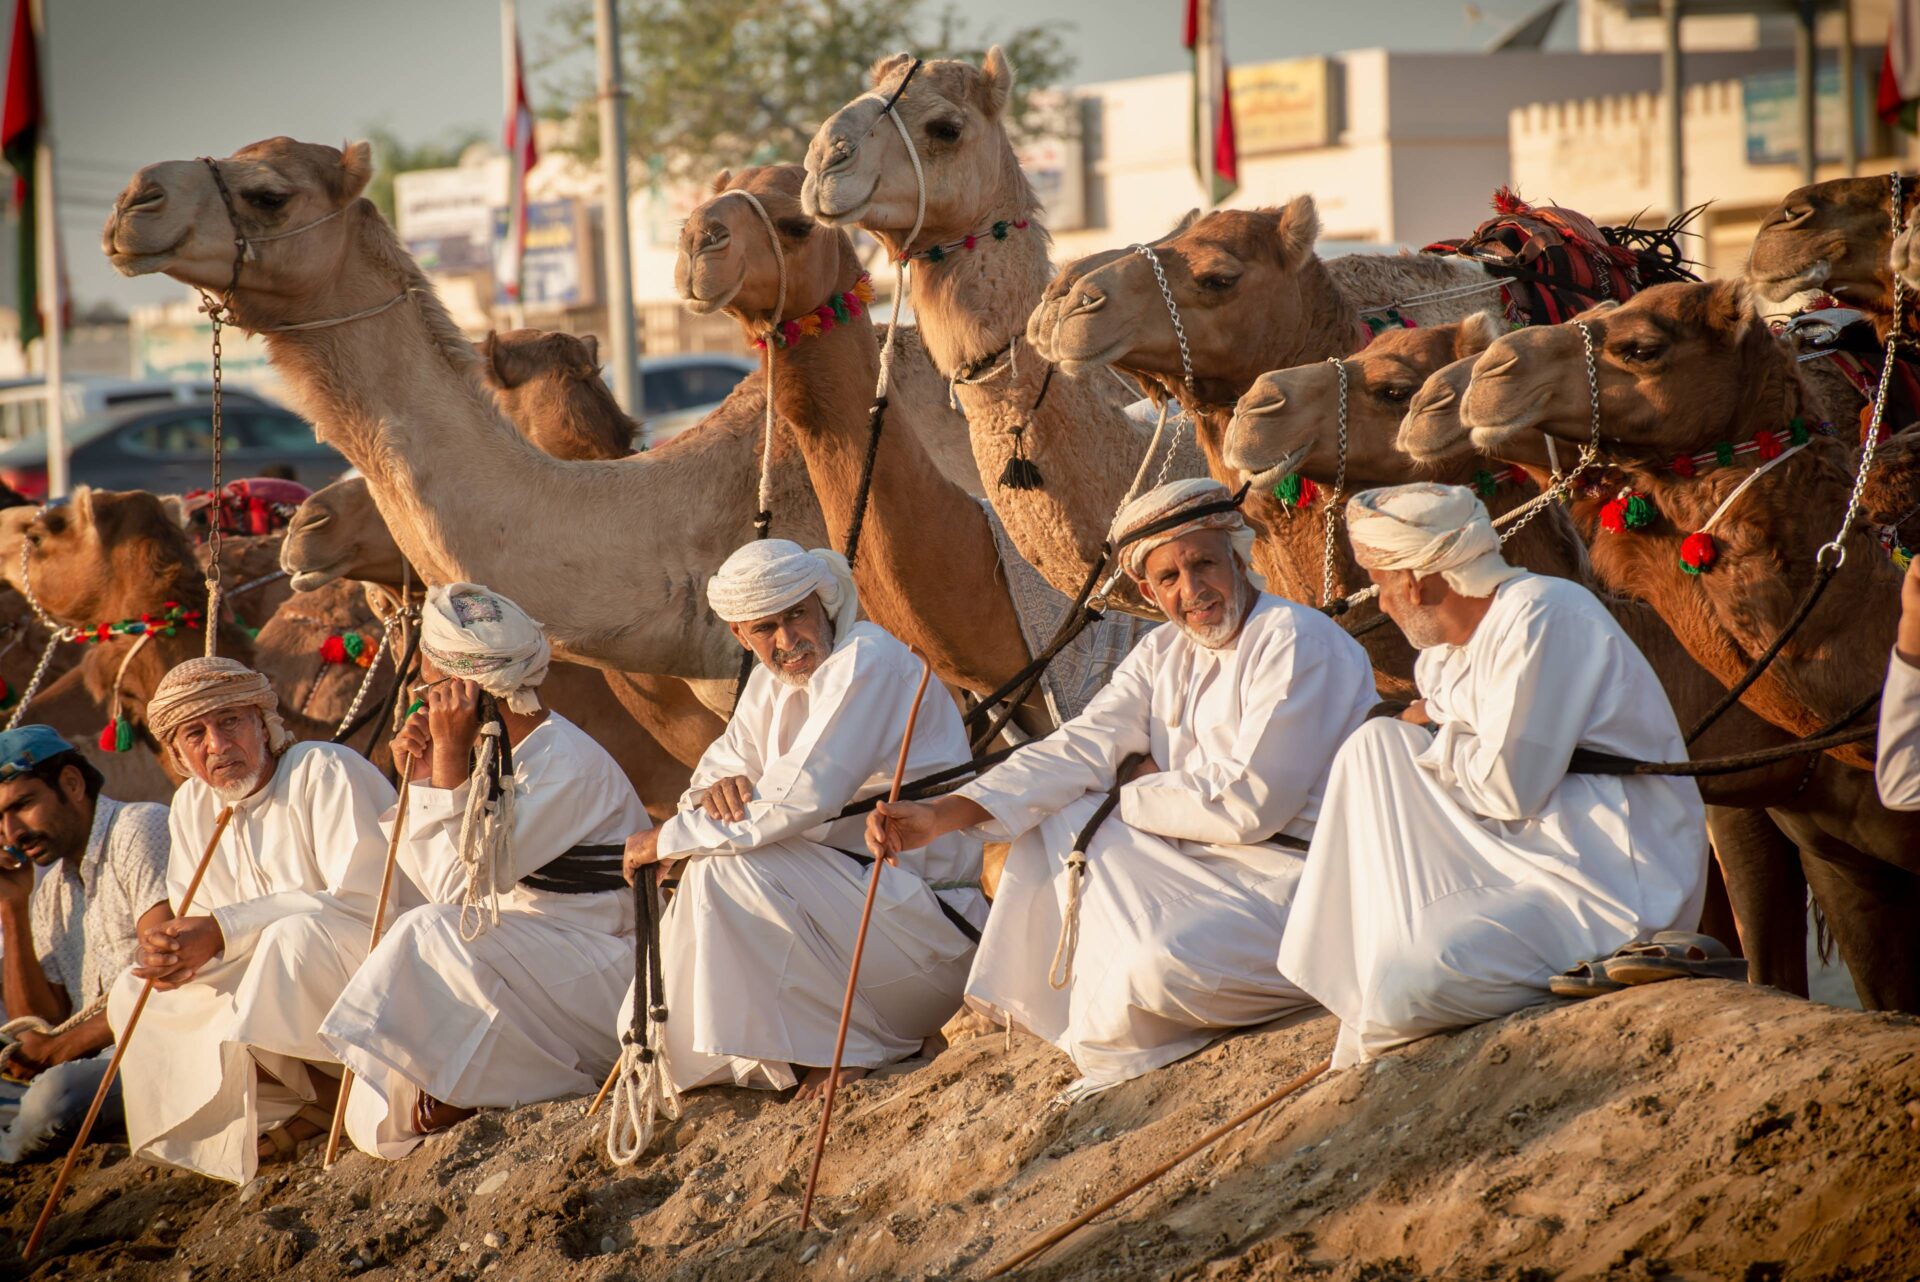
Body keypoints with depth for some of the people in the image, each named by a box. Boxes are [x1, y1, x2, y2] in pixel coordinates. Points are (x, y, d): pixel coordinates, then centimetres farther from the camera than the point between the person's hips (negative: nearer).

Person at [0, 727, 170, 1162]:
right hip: (98, 1056, 7)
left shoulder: (142, 829, -5)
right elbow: (42, 1026, 13)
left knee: (56, 1093, -30)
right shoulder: (48, 892, 19)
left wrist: (62, 1045, -9)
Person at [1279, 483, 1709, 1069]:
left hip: (1616, 893, -10)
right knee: (1377, 744, 6)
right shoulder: (1448, 653, 14)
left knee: (1409, 985, -30)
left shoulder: (1542, 615, -15)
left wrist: (1437, 740, -3)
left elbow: (1511, 787, -20)